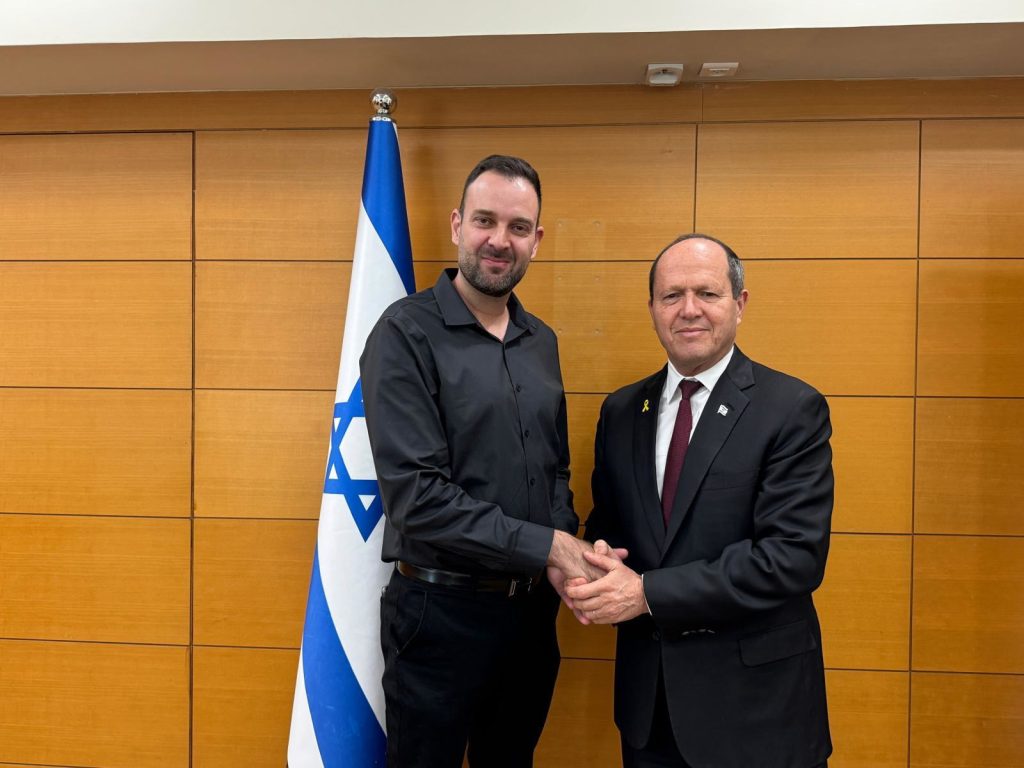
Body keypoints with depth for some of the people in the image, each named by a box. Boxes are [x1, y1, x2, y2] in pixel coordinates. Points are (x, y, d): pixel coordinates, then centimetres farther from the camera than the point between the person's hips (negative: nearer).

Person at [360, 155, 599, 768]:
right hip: (441, 613, -5)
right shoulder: (407, 332, -14)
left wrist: (568, 551, -8)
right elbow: (415, 496, -21)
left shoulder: (542, 342, 5)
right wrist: (548, 548, -19)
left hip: (533, 610, 6)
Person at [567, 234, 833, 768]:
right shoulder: (620, 411, 3)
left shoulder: (794, 410, -12)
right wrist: (601, 557, -12)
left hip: (757, 696, -4)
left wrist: (649, 592, -21)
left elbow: (794, 556, -20)